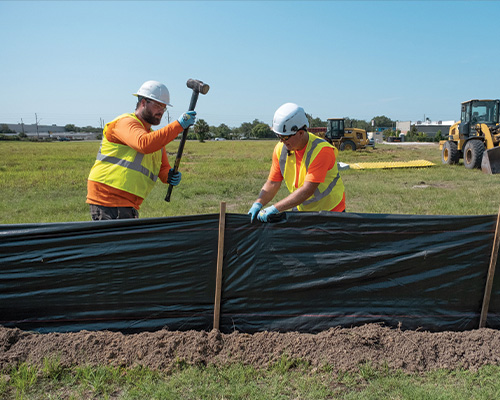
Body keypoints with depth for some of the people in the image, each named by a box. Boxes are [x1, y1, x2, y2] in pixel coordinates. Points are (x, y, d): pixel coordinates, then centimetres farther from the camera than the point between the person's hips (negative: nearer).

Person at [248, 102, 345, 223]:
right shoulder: (280, 149, -6)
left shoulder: (321, 151, -25)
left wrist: (274, 209, -33)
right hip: (302, 211, 5)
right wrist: (258, 203, -20)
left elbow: (307, 190, -31)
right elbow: (272, 183, -2)